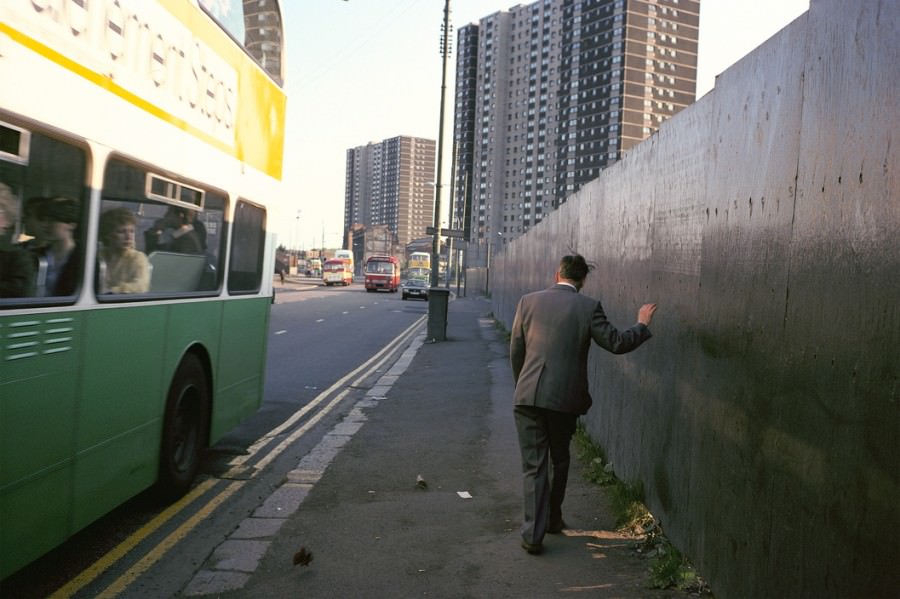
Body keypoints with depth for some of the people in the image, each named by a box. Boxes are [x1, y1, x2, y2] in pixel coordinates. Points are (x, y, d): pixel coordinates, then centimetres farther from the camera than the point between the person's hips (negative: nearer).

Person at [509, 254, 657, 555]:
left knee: (534, 465, 6)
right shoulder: (588, 307, -5)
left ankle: (533, 533, 3)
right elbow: (616, 343, -4)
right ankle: (553, 519, 37)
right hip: (565, 398, 0)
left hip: (528, 396, 0)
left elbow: (515, 351, 6)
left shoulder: (528, 301, 1)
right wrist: (642, 325, 14)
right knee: (559, 461, 21)